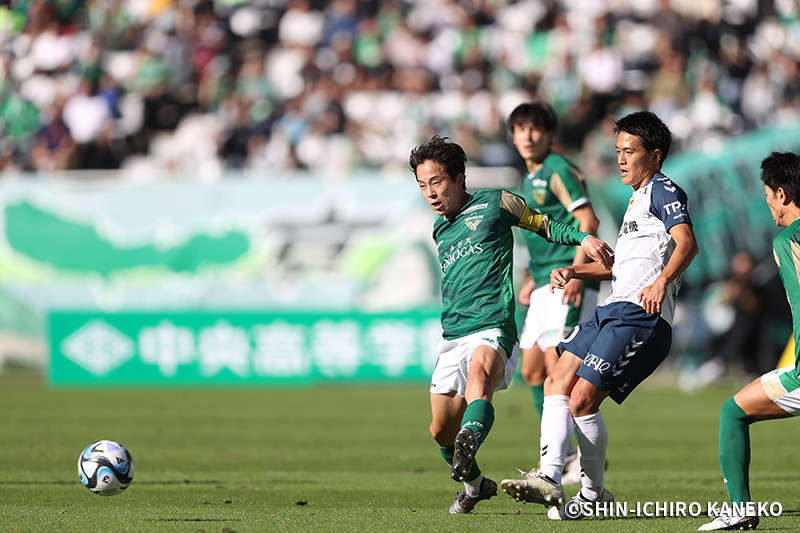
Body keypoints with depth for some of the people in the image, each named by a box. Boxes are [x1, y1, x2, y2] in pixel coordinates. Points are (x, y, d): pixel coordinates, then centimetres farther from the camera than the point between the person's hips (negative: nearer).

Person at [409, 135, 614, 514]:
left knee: (479, 375, -39)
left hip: (492, 330, -7)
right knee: (441, 431, 8)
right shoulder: (440, 231, 23)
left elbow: (545, 226, 12)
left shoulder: (494, 204, 6)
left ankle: (470, 440, -67)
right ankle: (475, 485, 35)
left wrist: (584, 238, -4)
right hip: (452, 337, 7)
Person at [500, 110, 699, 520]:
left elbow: (687, 243, -22)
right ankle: (549, 478, -7)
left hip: (640, 315, -10)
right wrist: (575, 271, 24)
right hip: (613, 309, 10)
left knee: (582, 399, -15)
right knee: (557, 383, 0)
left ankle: (594, 492, -2)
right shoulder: (638, 200, 28)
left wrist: (662, 280, -38)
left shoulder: (663, 191, -3)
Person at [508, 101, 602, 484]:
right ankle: (561, 458, 15)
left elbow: (588, 220, -17)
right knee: (533, 371, 9)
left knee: (558, 362, -17)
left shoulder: (558, 170, -9)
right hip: (546, 284, 10)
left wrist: (575, 273, -25)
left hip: (568, 282, -10)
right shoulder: (530, 179, 20)